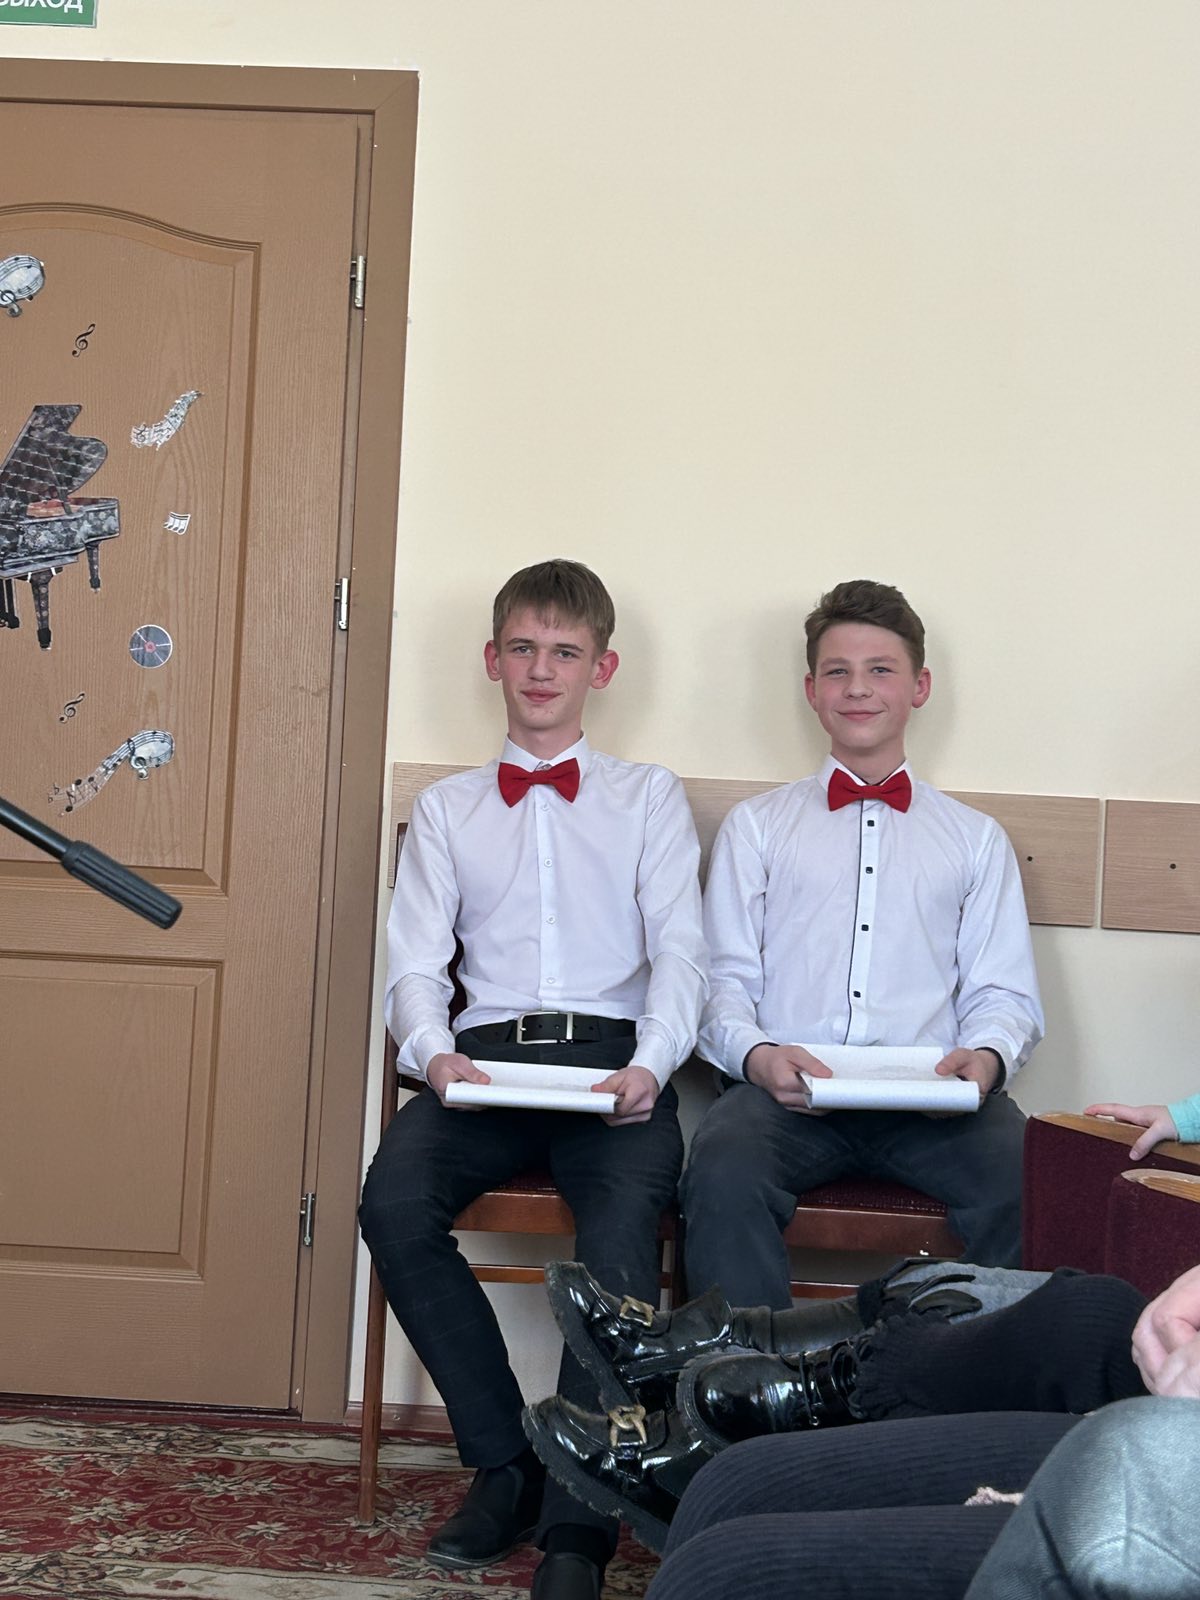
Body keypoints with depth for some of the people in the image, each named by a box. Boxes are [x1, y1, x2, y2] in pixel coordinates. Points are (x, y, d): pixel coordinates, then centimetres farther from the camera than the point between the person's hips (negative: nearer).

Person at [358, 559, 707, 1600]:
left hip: (612, 1059, -2)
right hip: (487, 1055, 2)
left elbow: (680, 951, 5)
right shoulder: (446, 809, 22)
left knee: (626, 1221, -33)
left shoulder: (651, 797, 18)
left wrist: (650, 1064, -15)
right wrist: (434, 1051, -12)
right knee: (393, 1204, -28)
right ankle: (505, 1465, -11)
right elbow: (416, 964, 12)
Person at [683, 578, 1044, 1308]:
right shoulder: (757, 825, 21)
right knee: (724, 1169, -35)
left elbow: (1005, 994, 15)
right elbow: (725, 980, 11)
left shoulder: (977, 838, 24)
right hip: (787, 1092, 0)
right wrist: (757, 1053, -12)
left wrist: (988, 1057, -10)